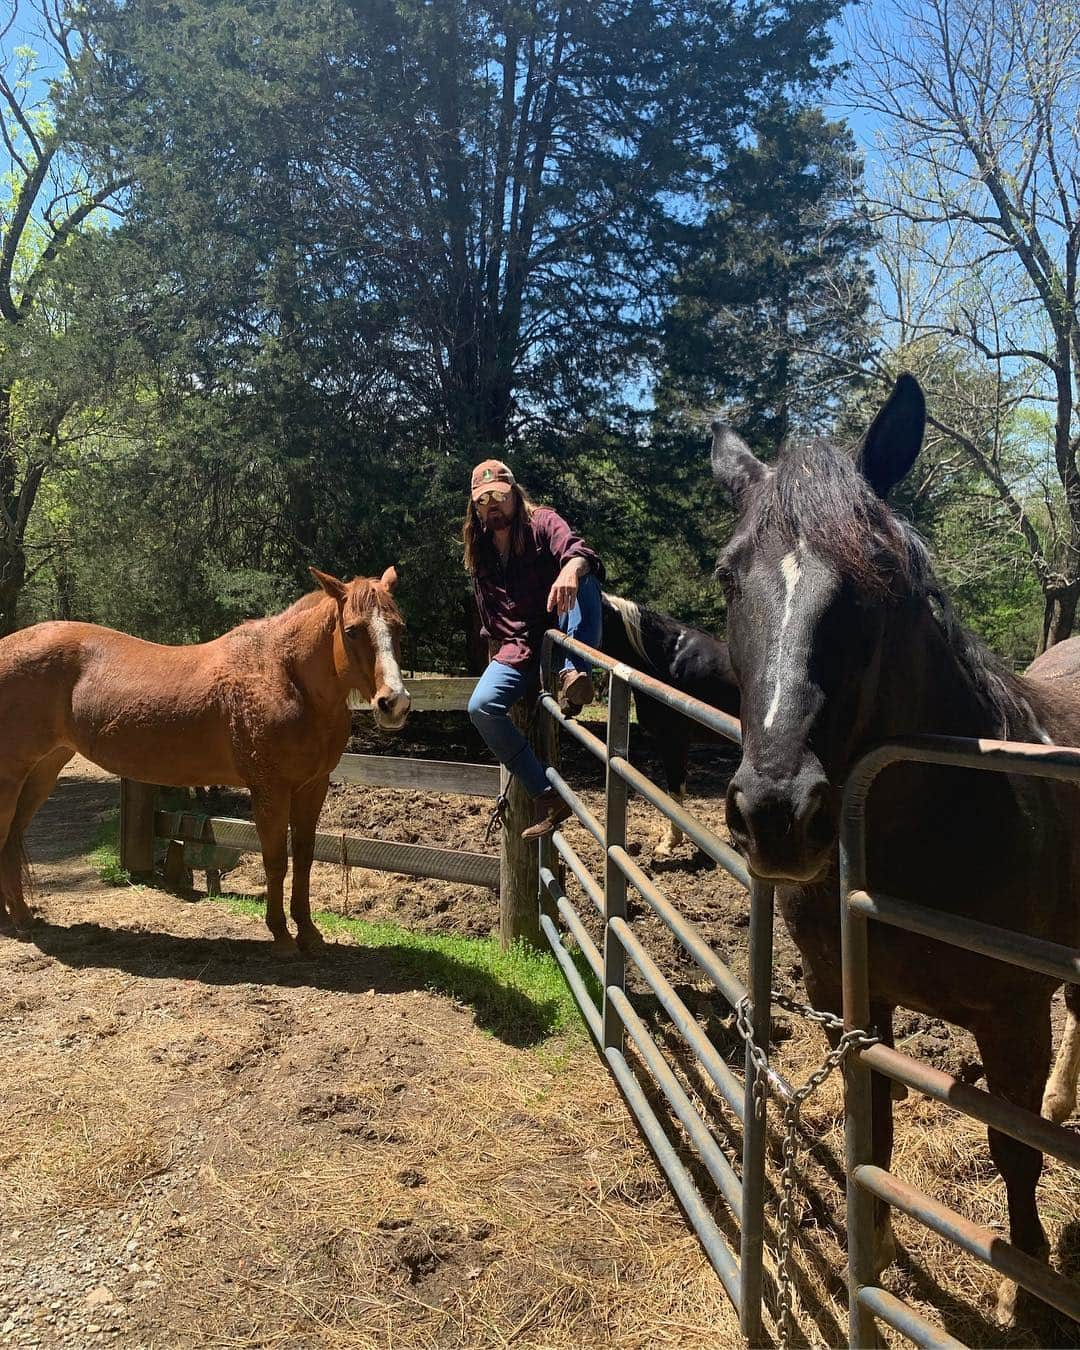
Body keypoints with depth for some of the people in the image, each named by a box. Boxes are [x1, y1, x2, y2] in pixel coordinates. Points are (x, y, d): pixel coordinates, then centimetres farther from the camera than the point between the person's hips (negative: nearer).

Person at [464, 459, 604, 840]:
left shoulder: (542, 523, -3)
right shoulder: (478, 553, 12)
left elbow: (578, 551, -25)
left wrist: (571, 569, -48)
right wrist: (498, 656, 17)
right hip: (517, 650, 4)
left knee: (585, 578, -31)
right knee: (481, 706, -25)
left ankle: (574, 673, -41)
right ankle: (547, 797, -19)